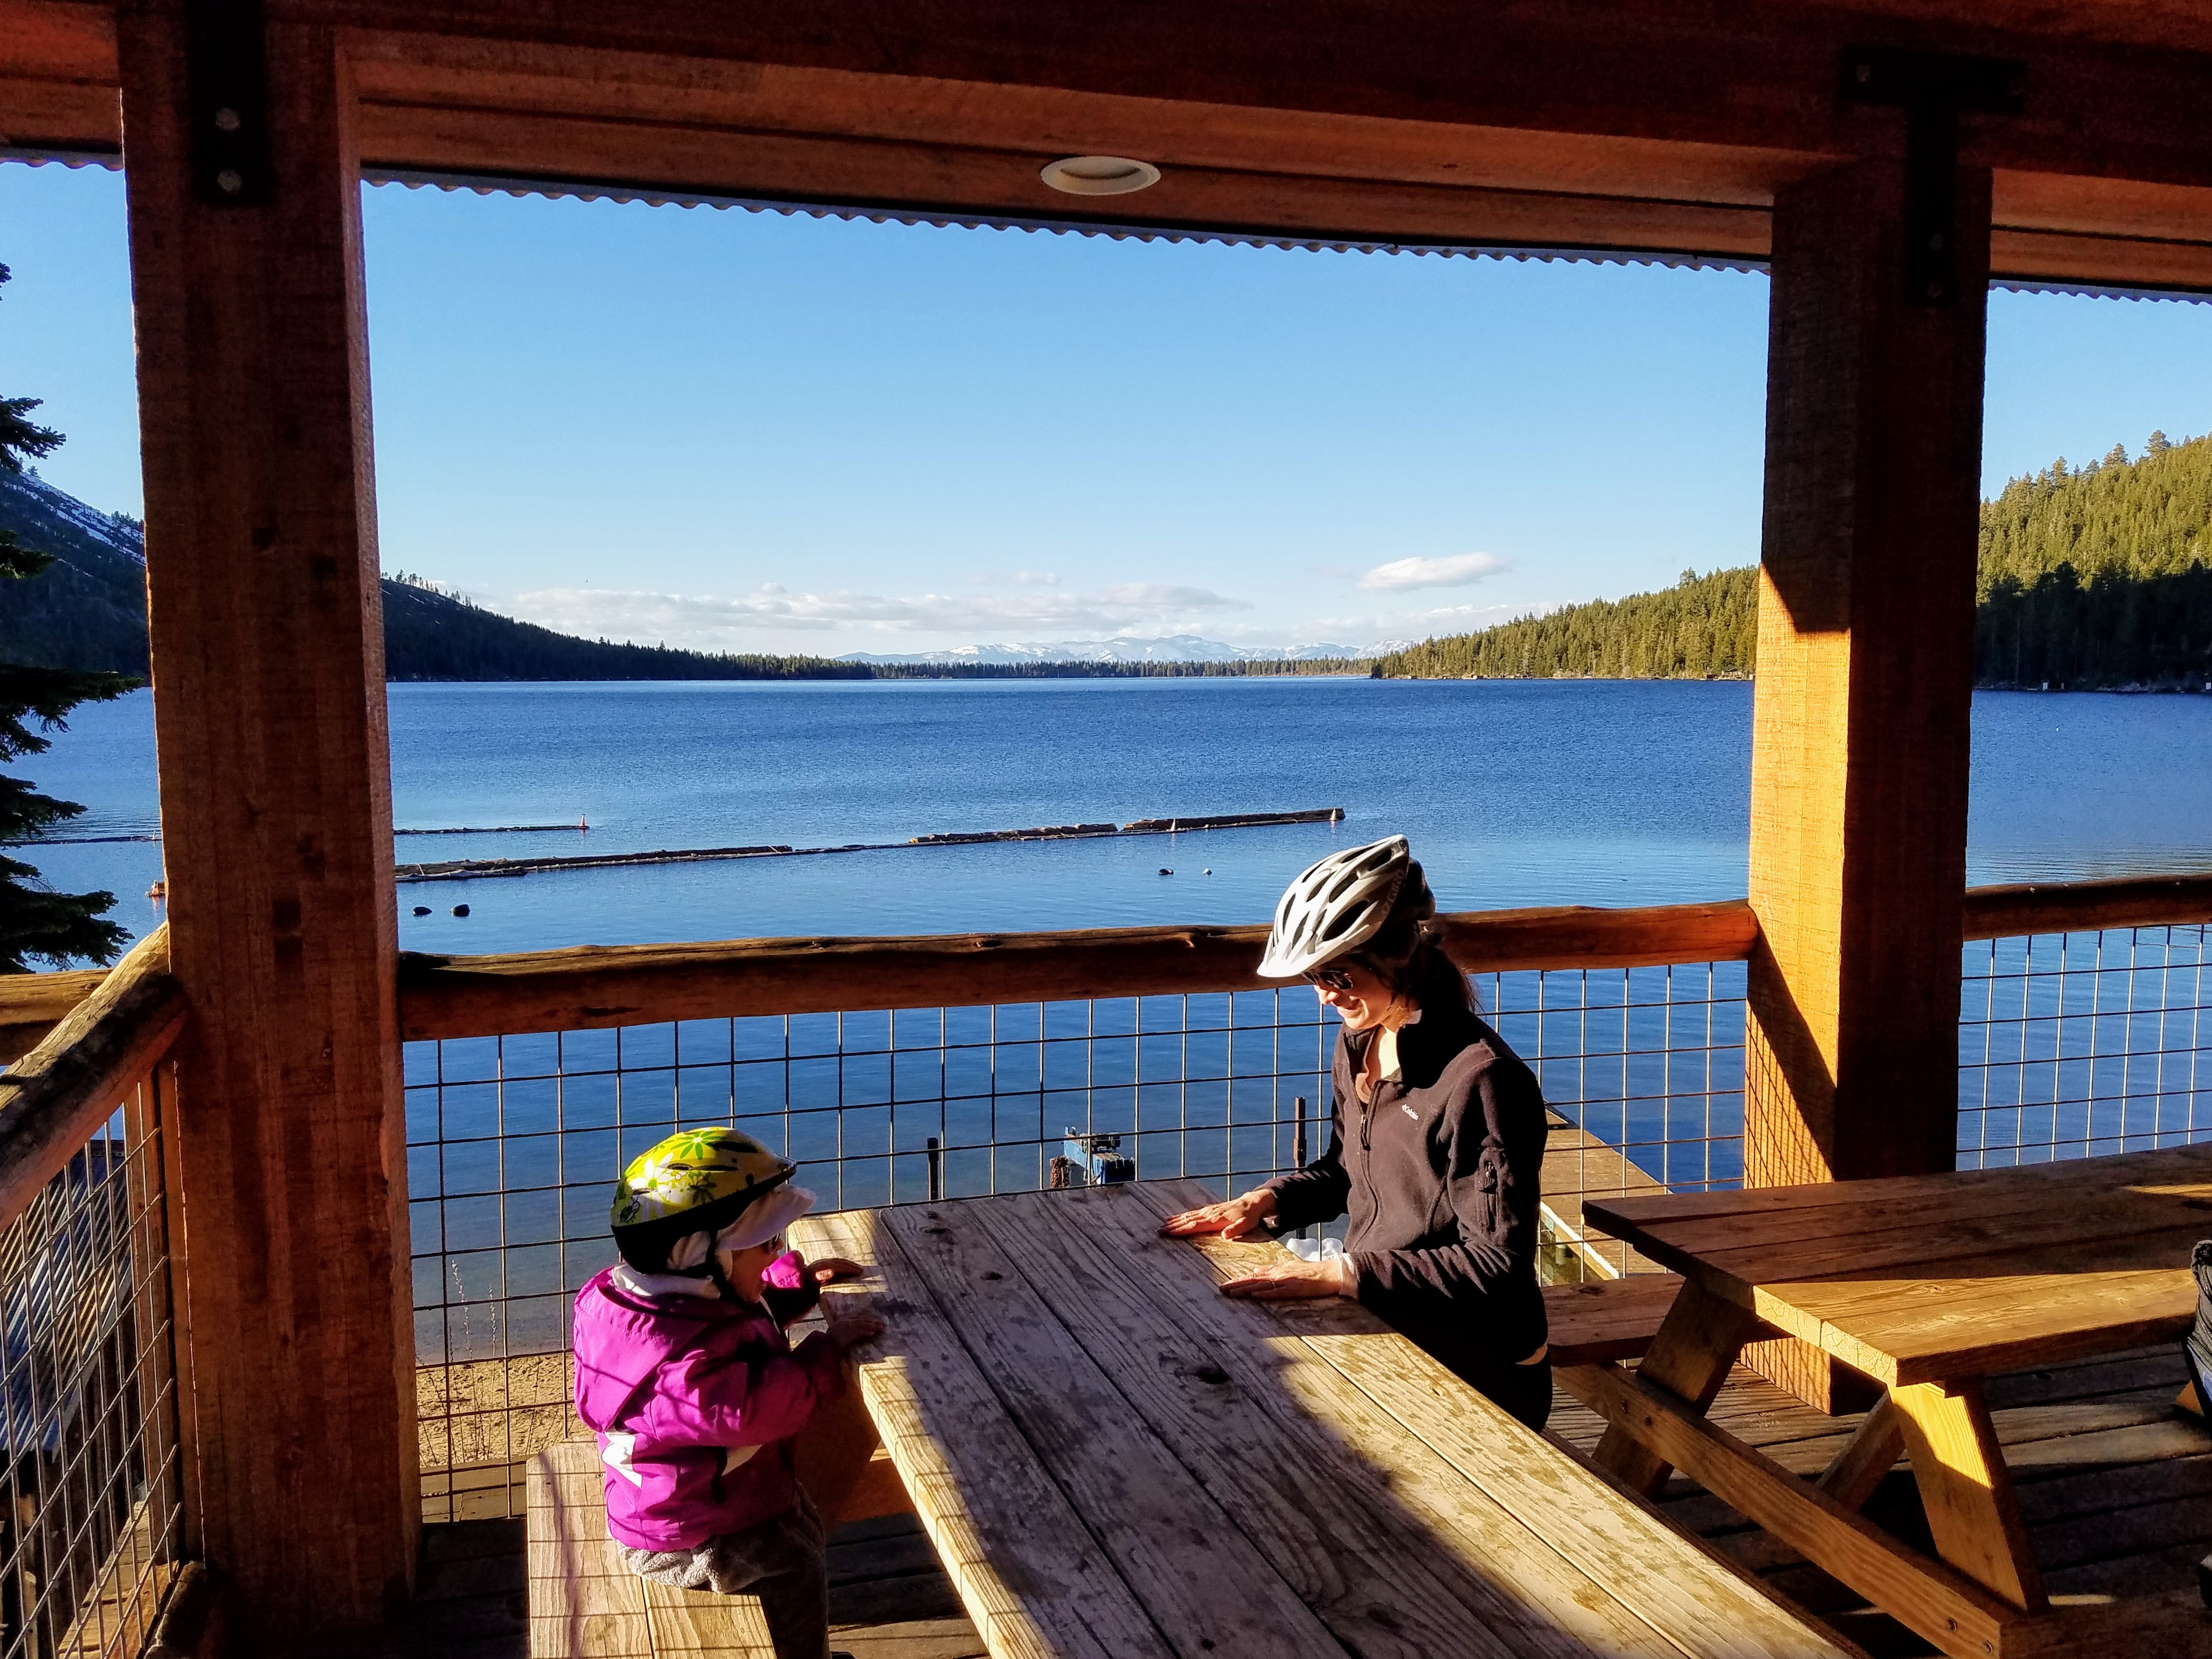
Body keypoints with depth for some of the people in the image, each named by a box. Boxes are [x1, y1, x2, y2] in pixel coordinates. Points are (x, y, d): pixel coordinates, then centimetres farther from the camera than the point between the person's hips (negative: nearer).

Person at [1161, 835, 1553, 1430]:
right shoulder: (1359, 1045, 4)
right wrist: (1265, 1202, 1)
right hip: (1383, 1336, 7)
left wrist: (1342, 1273, -25)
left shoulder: (1483, 1080, -23)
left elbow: (1497, 1265, -22)